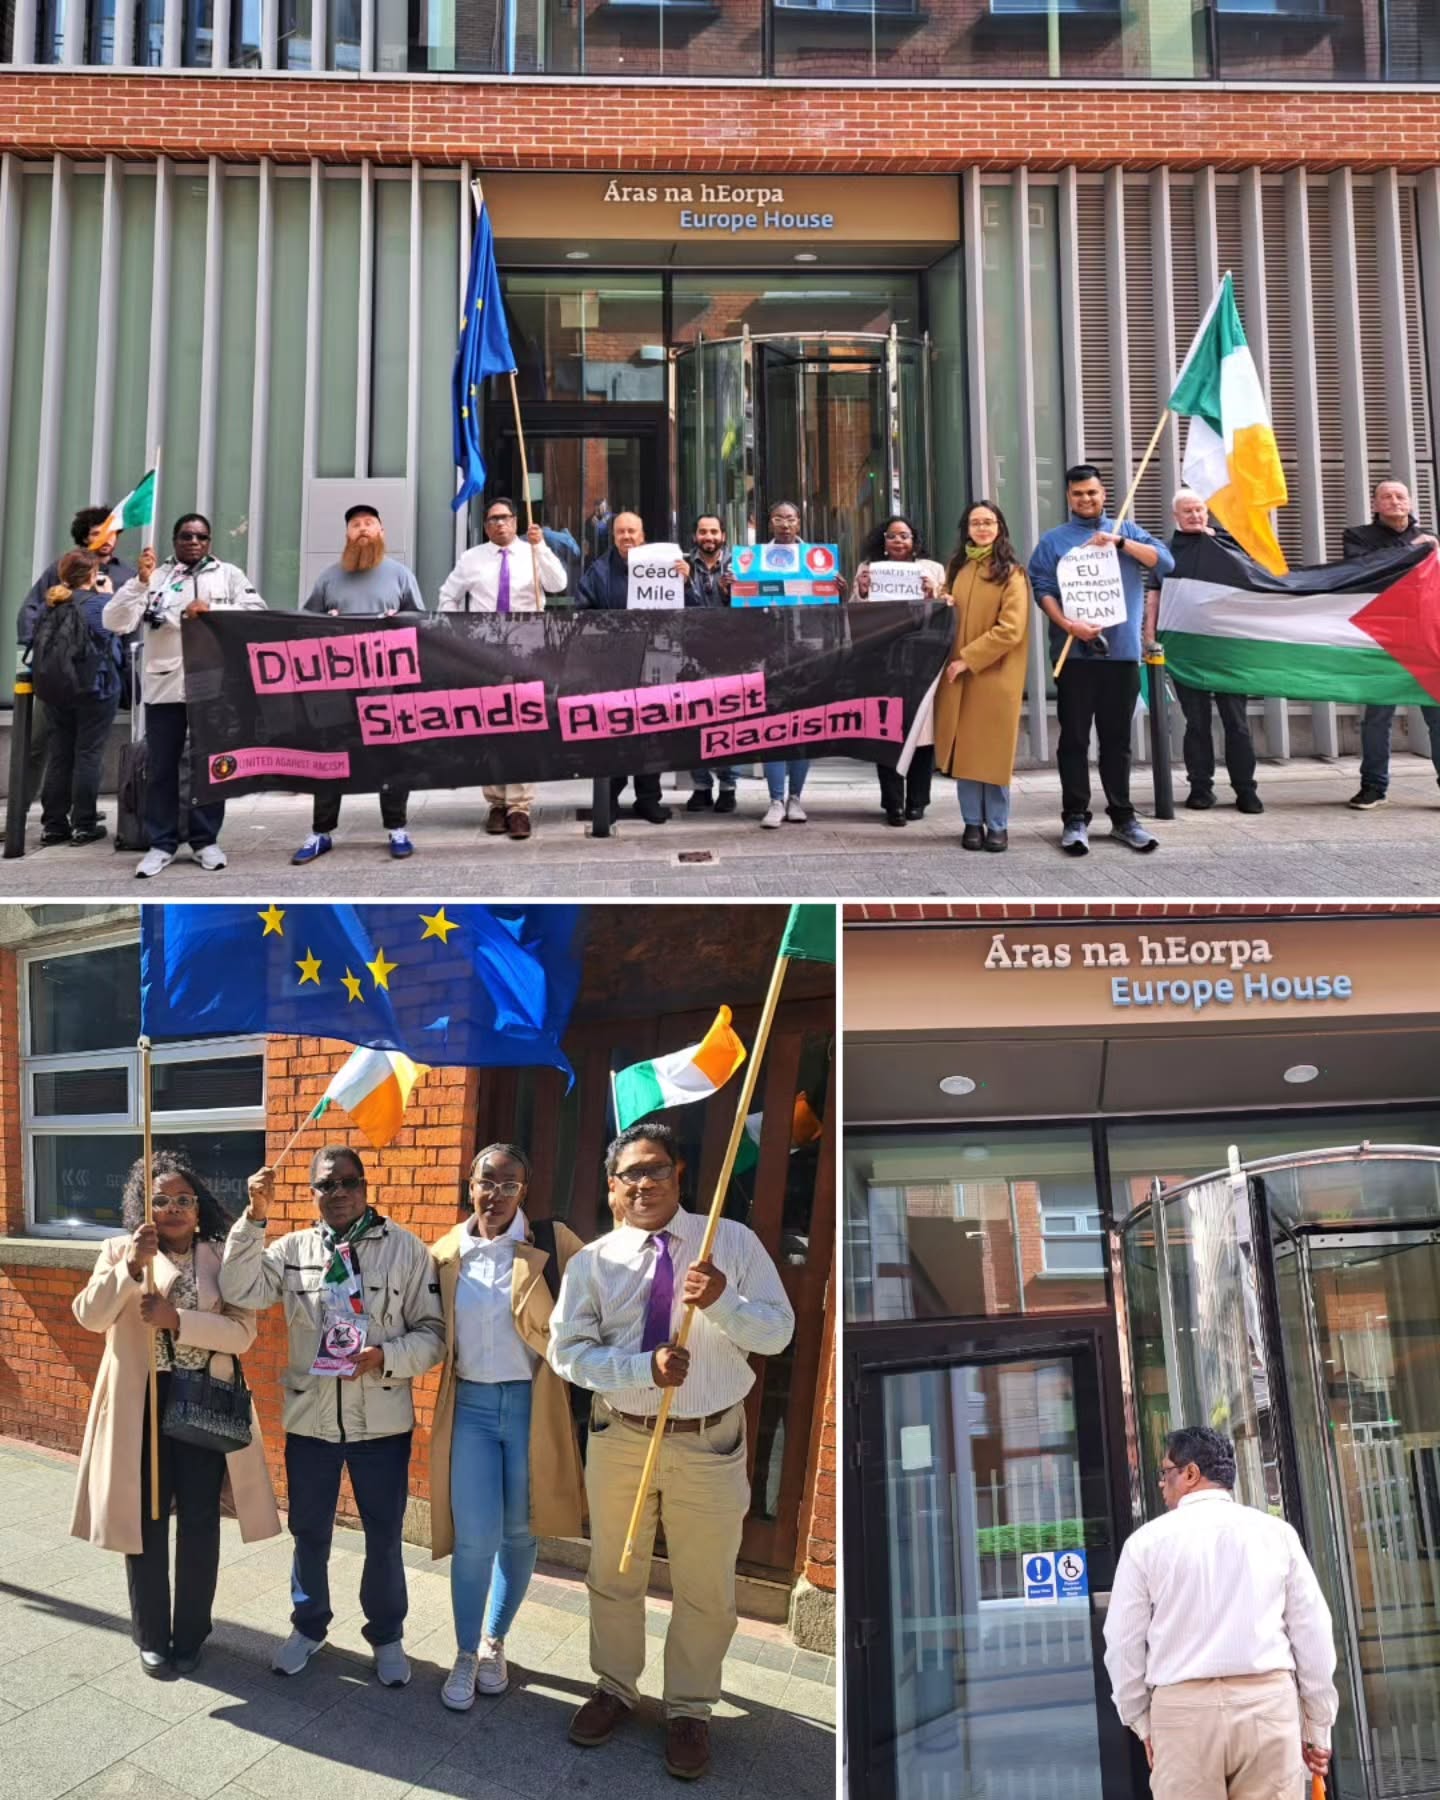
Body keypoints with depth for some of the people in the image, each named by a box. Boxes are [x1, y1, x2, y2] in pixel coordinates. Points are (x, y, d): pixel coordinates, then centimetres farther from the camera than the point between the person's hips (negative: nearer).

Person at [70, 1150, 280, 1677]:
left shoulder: (223, 1257, 0)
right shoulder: (119, 1251, 2)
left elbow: (242, 1332, -9)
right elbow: (90, 1317, -13)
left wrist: (178, 1319, -22)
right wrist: (130, 1266, -27)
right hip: (140, 1405, 0)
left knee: (199, 1522, 7)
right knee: (145, 1519, 7)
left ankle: (190, 1636, 23)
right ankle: (151, 1637, 25)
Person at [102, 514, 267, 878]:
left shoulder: (229, 574, 7)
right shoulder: (154, 576, 5)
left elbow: (259, 612, -5)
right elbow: (114, 623, -3)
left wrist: (212, 609, -15)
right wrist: (141, 581, -15)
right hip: (165, 687, 0)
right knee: (162, 768, 5)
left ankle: (205, 840, 19)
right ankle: (161, 844, 14)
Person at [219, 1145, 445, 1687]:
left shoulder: (406, 1249, -5)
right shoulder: (292, 1249, 0)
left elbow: (433, 1332, -4)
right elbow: (241, 1292, -16)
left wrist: (387, 1356, -21)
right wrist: (255, 1217, -23)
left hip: (382, 1420, -1)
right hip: (309, 1418, 2)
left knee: (384, 1536, 12)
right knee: (309, 1532, 18)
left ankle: (387, 1634, 33)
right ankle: (309, 1624, 40)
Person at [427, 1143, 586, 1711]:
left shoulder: (552, 1243, -7)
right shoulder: (445, 1254, 3)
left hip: (532, 1403, -1)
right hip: (470, 1405, 1)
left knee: (519, 1533, 11)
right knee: (475, 1537, -4)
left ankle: (494, 1644, 33)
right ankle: (465, 1657, 17)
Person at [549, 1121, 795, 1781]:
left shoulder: (734, 1242, -6)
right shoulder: (593, 1261, -4)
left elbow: (779, 1330, -8)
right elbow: (567, 1351, -8)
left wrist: (722, 1302, -28)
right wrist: (644, 1368, -23)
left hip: (710, 1442, -1)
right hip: (620, 1438, 1)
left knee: (705, 1588, 11)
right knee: (614, 1576, 18)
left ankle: (689, 1709, 31)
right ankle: (615, 1688, 40)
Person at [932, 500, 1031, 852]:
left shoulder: (1011, 572, -4)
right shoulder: (956, 568, 13)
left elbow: (1011, 628, -12)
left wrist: (968, 659, -15)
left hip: (995, 675, -4)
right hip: (958, 673, 4)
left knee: (993, 750, -1)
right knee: (964, 749, 4)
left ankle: (997, 825, 8)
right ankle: (972, 822, 12)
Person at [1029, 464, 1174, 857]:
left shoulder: (1126, 531, 15)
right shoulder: (1053, 540, 9)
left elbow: (1165, 562, 2)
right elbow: (1042, 588, -2)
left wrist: (1119, 542, -9)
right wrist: (1067, 624, -18)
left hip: (1121, 651, 2)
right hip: (1074, 653, -2)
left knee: (1117, 738, 7)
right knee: (1074, 738, -1)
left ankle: (1122, 816, 14)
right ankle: (1075, 819, 3)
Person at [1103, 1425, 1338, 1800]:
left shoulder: (1147, 1540, 2)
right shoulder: (1276, 1532, 7)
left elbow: (1124, 1643, 5)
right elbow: (1314, 1633, 8)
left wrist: (1141, 1721, 18)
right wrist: (1317, 1726, 17)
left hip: (1184, 1710, -2)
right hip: (1269, 1702, 2)